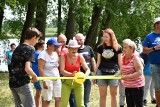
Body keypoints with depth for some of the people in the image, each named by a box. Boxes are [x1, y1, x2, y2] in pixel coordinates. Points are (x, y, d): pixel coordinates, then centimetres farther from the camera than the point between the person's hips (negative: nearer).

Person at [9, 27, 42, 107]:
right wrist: (35, 77, -4)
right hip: (22, 83, -8)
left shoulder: (17, 48, 13)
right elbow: (27, 68, -22)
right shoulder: (30, 49, -11)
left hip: (12, 82, 8)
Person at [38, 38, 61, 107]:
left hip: (57, 79, 7)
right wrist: (44, 81, -20)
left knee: (58, 99, 5)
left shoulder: (55, 53, 9)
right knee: (47, 100, -5)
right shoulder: (43, 54, -12)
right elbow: (40, 69, -17)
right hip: (48, 80, -7)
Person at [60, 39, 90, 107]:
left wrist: (85, 75, -29)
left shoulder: (80, 57, -2)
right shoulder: (63, 57, -8)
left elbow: (87, 69, -5)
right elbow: (62, 70, -19)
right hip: (67, 82, -2)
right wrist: (71, 74, -38)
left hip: (78, 82, 2)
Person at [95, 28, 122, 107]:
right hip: (102, 73, 2)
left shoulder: (118, 48, 0)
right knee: (102, 95, 5)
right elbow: (98, 62, 11)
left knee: (113, 95, 5)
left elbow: (120, 62, 4)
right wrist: (95, 74, 9)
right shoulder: (100, 47, 6)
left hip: (114, 73, -2)